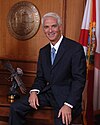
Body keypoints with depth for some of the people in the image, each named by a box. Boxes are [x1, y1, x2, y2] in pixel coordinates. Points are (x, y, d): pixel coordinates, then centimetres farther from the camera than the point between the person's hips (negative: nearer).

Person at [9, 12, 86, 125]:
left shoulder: (75, 48, -10)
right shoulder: (43, 51, 12)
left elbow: (79, 80, -13)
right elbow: (40, 77, 15)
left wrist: (68, 105, -22)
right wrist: (34, 91, -7)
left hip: (66, 94, -5)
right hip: (48, 92, 6)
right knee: (15, 108, -5)